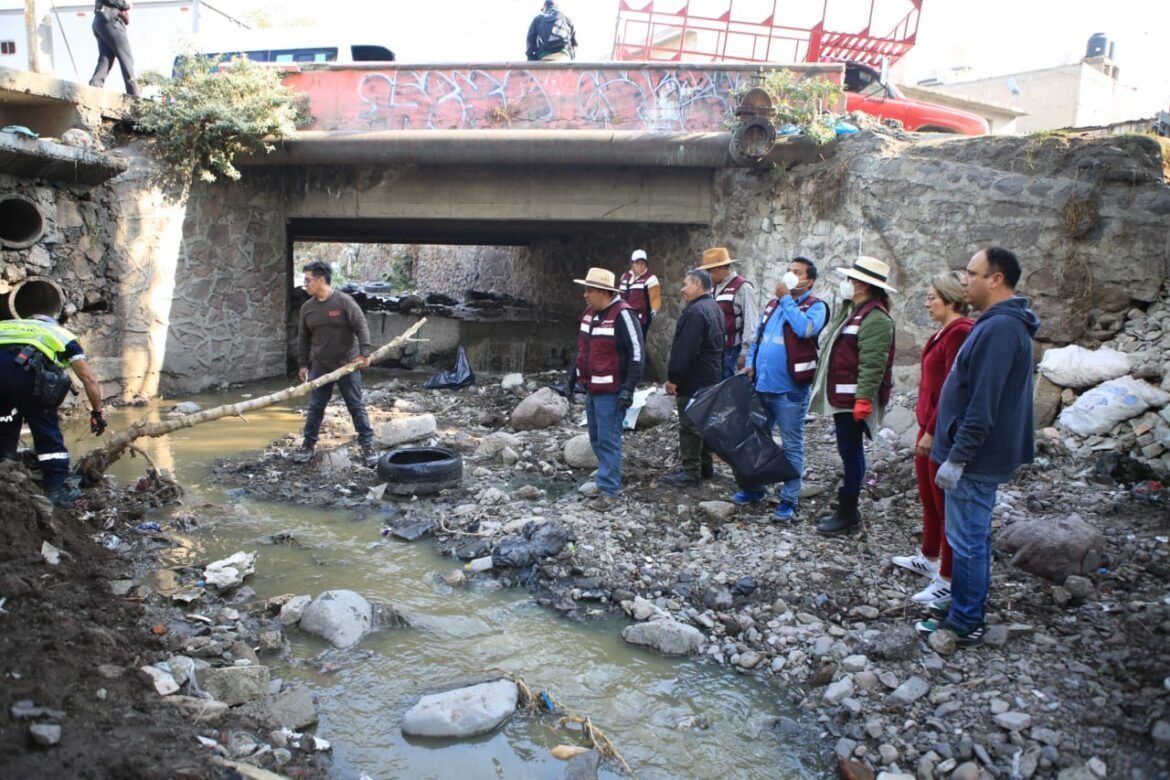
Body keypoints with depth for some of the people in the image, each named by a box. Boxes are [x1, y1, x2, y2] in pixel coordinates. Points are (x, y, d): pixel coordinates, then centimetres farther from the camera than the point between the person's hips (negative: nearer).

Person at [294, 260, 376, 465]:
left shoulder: (344, 301, -12)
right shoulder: (307, 307, 4)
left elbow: (362, 327, -13)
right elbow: (303, 338, 12)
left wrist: (364, 353, -21)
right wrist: (303, 364, 11)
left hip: (347, 365, -4)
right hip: (320, 366, 4)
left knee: (356, 406, 2)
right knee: (315, 407, 9)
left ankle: (367, 445, 10)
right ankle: (308, 444, 20)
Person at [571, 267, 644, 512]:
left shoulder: (622, 315, -17)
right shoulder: (589, 313, 9)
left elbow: (636, 352, -18)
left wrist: (629, 389, -19)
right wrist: (574, 375, 20)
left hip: (610, 391, -9)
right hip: (591, 388, 9)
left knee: (608, 440, -5)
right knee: (596, 439, 17)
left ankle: (609, 492, 2)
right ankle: (609, 476, 33)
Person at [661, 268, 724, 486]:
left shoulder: (695, 311, -20)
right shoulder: (714, 308, 13)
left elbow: (684, 349, -24)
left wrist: (673, 377, -18)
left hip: (692, 380, -10)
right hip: (710, 378, 10)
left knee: (690, 425, -4)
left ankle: (690, 472, 1)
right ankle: (705, 466, 25)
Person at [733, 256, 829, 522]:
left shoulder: (816, 306, -6)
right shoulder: (772, 304, 14)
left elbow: (805, 329, -26)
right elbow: (757, 338, 19)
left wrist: (786, 299, -15)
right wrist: (750, 364, 4)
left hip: (790, 389, -7)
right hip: (761, 385, 7)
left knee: (792, 446, 3)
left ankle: (789, 500, 10)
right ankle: (755, 488, 31)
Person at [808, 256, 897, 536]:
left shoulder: (875, 318, -16)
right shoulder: (854, 311, 17)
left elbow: (872, 364, -23)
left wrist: (864, 399, -26)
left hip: (853, 399, -10)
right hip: (842, 396, 10)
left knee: (851, 452, -3)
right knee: (849, 452, 15)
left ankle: (848, 514, 6)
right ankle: (847, 511, 24)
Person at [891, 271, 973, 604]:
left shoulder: (959, 333, -20)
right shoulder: (944, 331, 11)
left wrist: (933, 432, -20)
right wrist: (926, 427, 16)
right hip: (929, 426, 10)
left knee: (945, 504, 0)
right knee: (928, 499, 22)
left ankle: (947, 579, 11)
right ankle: (928, 558, 38)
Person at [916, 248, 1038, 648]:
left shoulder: (1000, 328, -22)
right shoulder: (1002, 323, 12)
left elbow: (983, 405, -26)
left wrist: (957, 457, -22)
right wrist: (958, 451, 21)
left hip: (978, 458, -10)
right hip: (982, 455, 10)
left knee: (968, 539, 0)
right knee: (975, 536, 19)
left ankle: (964, 623, 11)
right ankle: (967, 605, 32)